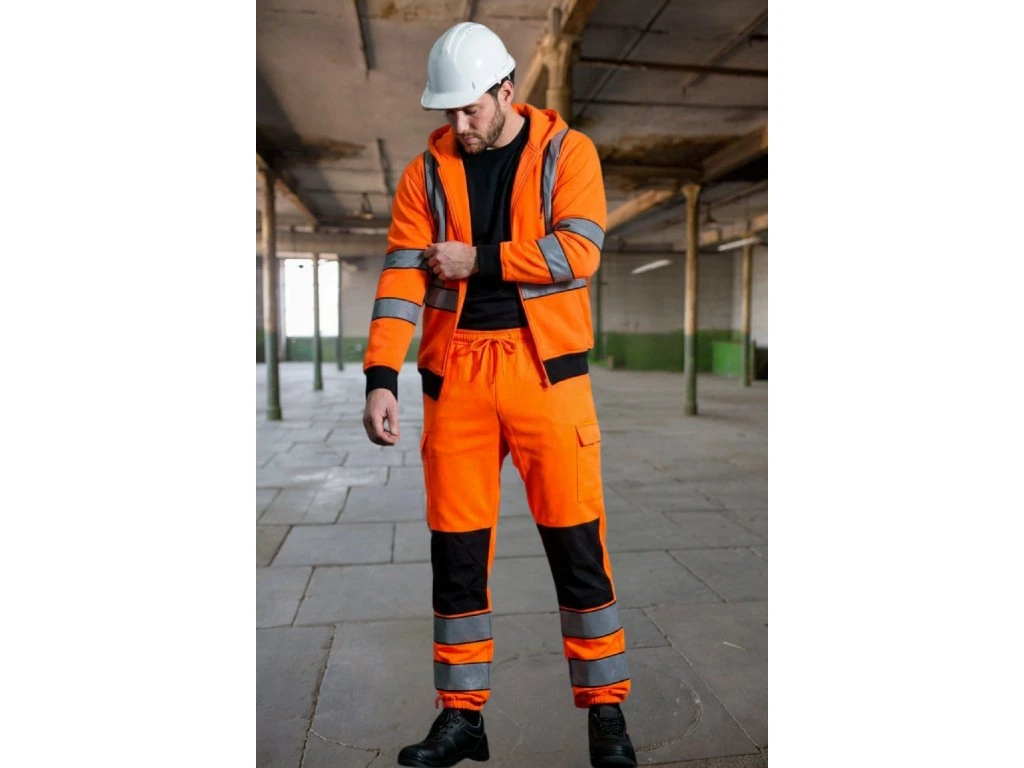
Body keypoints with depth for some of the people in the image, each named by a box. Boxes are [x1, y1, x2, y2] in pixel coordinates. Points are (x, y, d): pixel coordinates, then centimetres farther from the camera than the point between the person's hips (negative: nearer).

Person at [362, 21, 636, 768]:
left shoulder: (567, 152, 5)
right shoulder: (427, 173, 10)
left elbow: (579, 250, -10)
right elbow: (402, 277, -1)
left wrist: (478, 259, -9)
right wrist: (382, 378, -12)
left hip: (545, 365, -2)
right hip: (455, 371, 3)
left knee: (575, 539, 1)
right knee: (456, 547, 7)